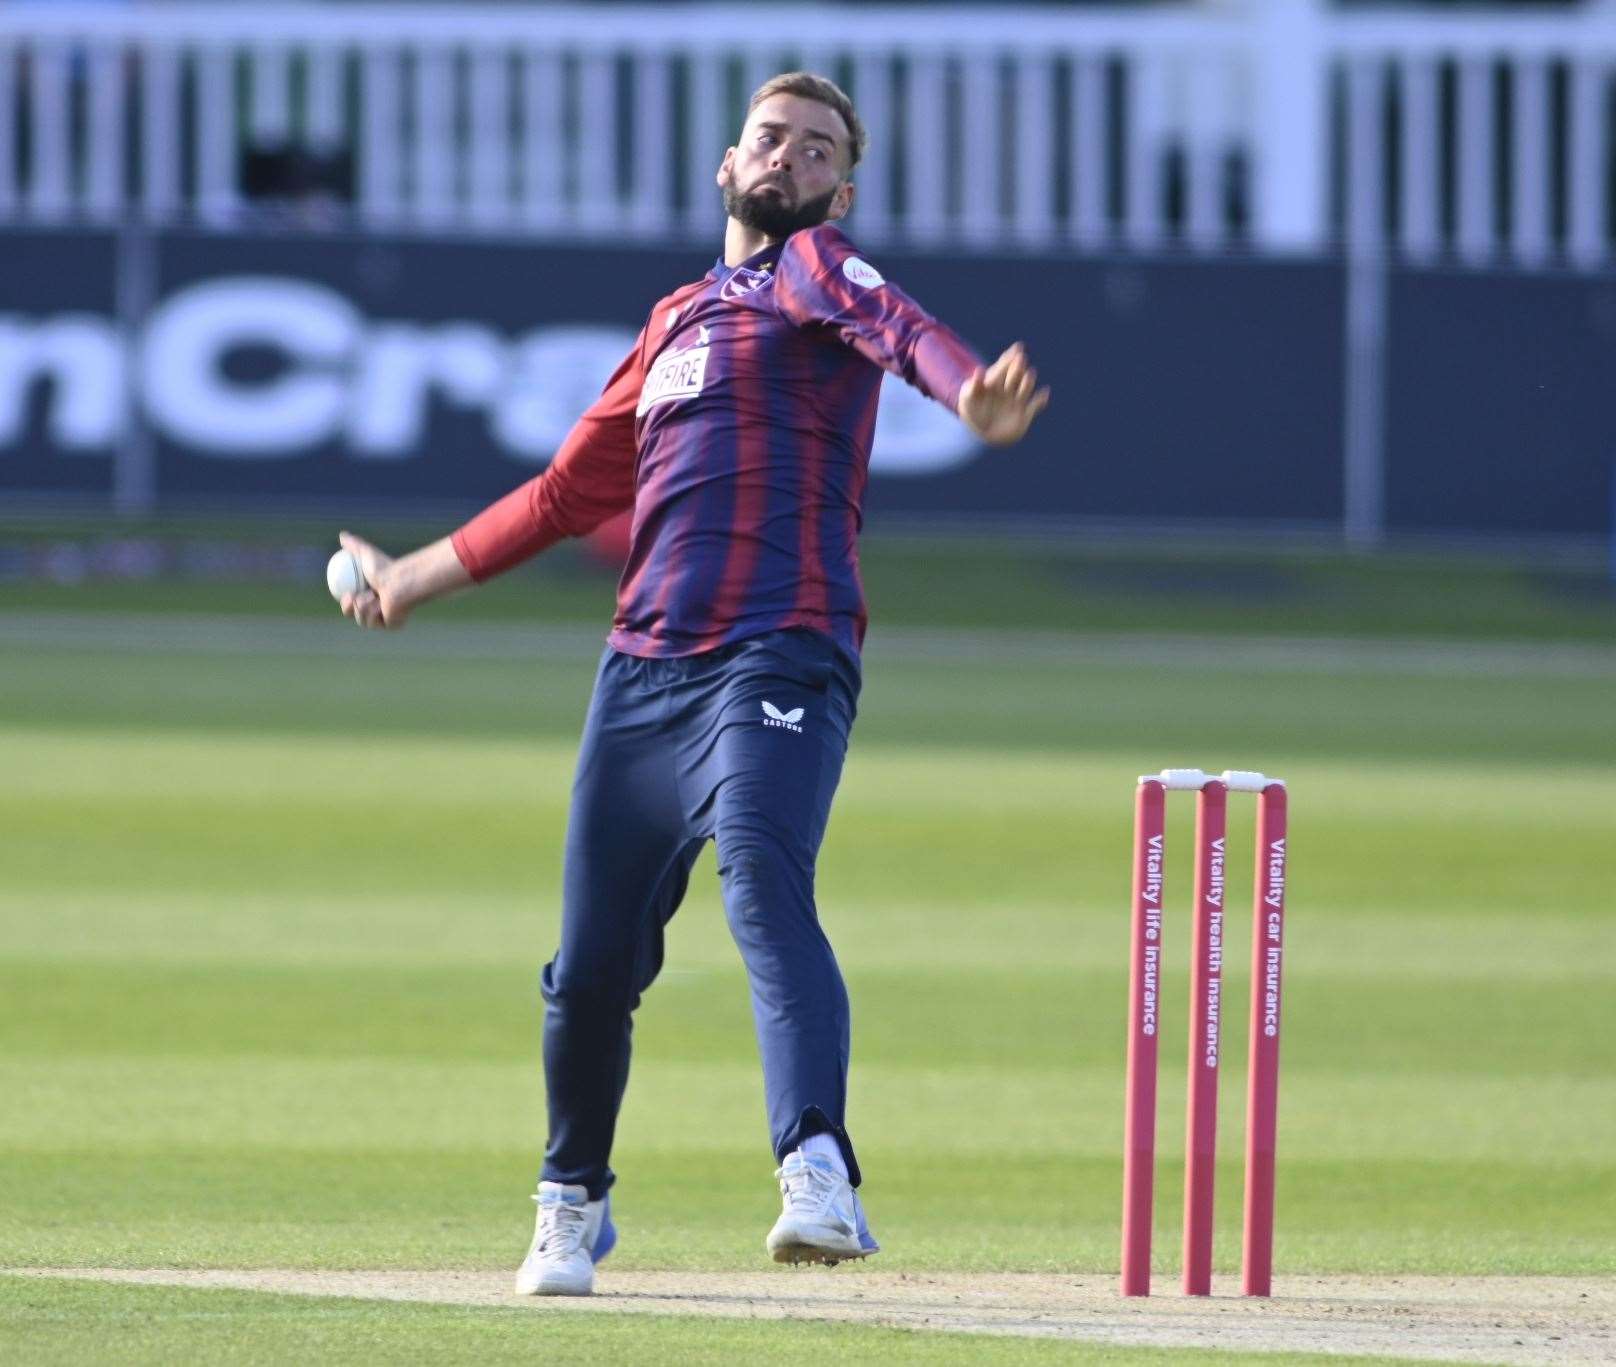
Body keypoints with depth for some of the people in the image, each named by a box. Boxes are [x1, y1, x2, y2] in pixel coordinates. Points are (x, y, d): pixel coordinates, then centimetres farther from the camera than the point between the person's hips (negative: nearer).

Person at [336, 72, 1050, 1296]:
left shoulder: (811, 269, 6)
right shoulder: (678, 320, 26)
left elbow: (894, 323, -19)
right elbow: (574, 491, 36)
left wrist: (972, 399, -42)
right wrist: (418, 580, 43)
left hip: (779, 660, -6)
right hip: (644, 666, 6)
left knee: (765, 887, -29)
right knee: (592, 963, 7)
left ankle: (820, 1175, -44)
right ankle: (573, 1206, 30)